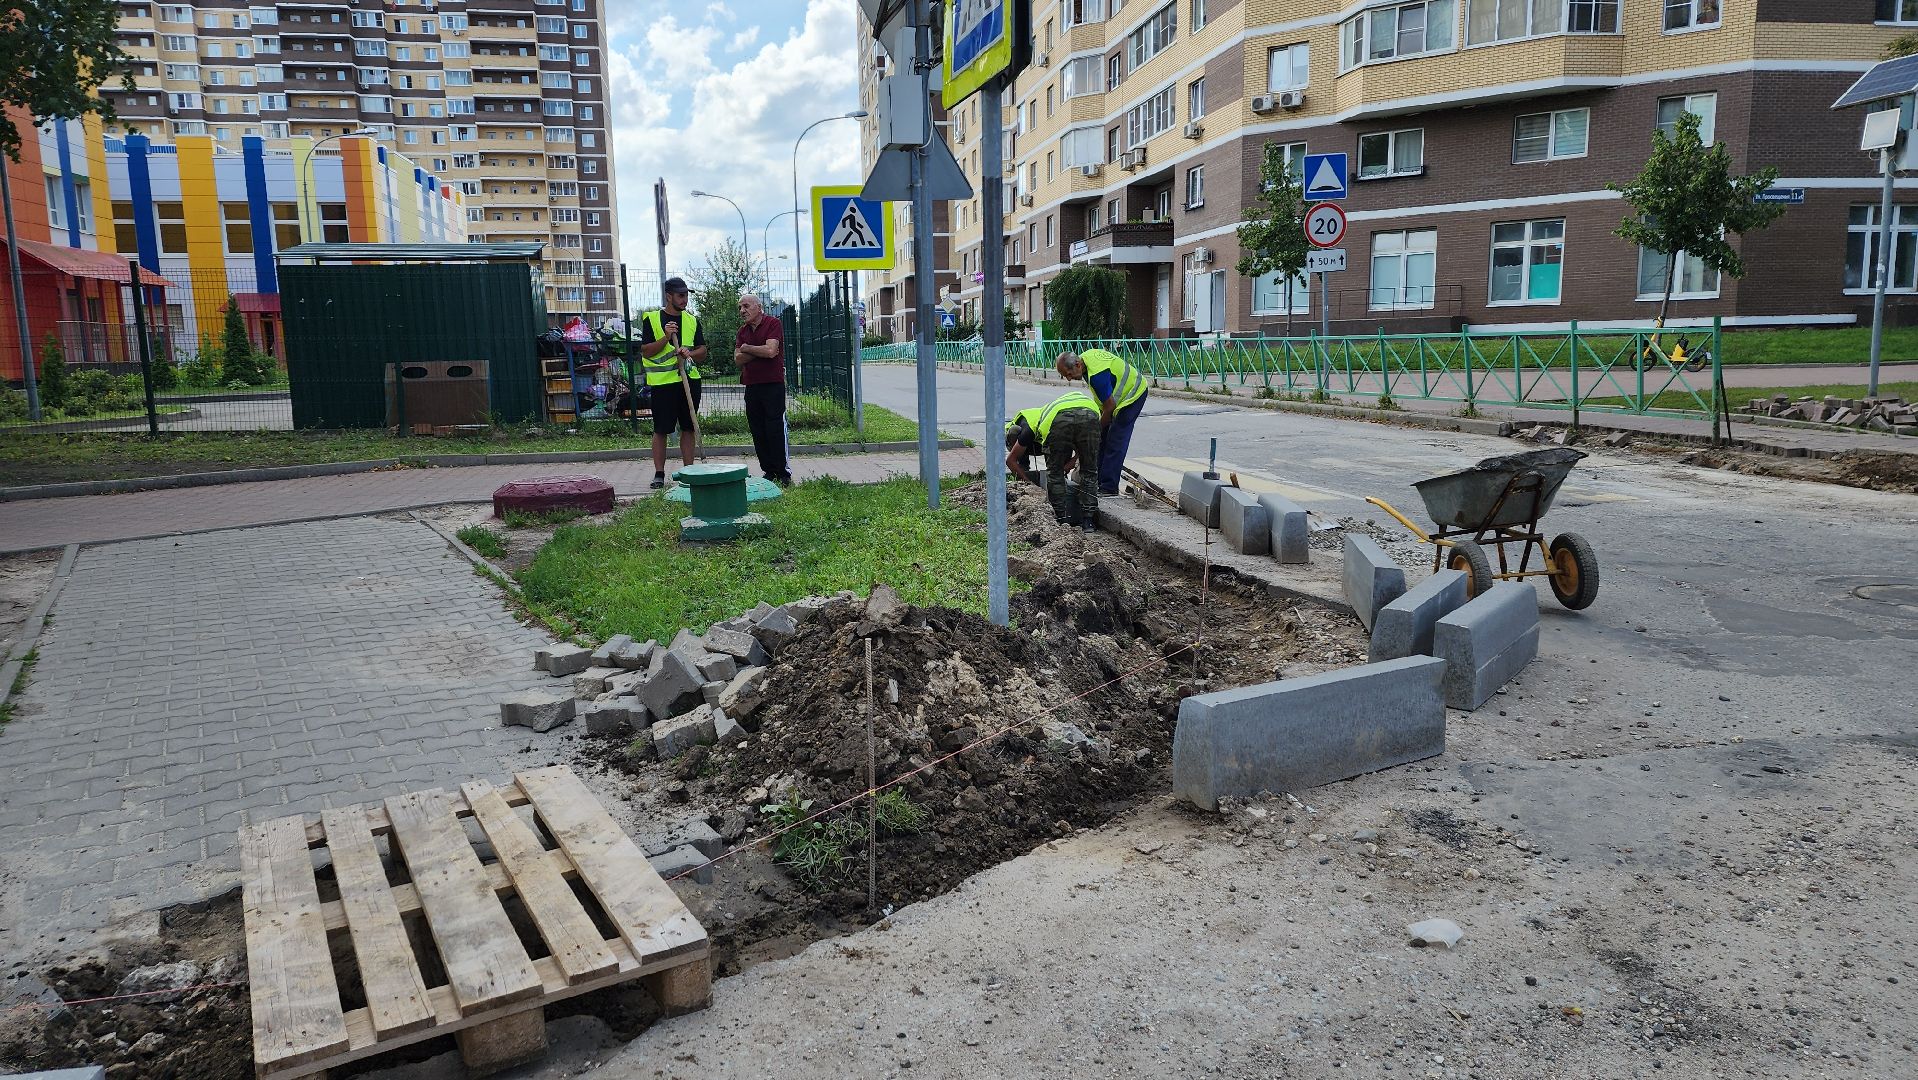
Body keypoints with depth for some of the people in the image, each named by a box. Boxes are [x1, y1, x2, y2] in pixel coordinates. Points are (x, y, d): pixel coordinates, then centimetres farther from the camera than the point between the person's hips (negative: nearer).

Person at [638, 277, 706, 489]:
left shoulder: (692, 320, 11)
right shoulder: (651, 319, -1)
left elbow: (703, 351, 11)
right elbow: (646, 352, -5)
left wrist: (690, 353, -10)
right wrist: (666, 338, -17)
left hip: (689, 379, 4)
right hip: (662, 381, -4)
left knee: (689, 427, 6)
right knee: (661, 429, -1)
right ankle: (659, 474, 6)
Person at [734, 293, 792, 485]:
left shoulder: (773, 324, -5)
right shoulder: (743, 330, 15)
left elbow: (770, 350, -18)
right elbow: (737, 359, 6)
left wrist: (747, 348, -4)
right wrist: (759, 352, -7)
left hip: (773, 384, -7)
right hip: (751, 386, 7)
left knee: (776, 429, -7)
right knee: (758, 432, 6)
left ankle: (784, 473, -1)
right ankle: (768, 471, 13)